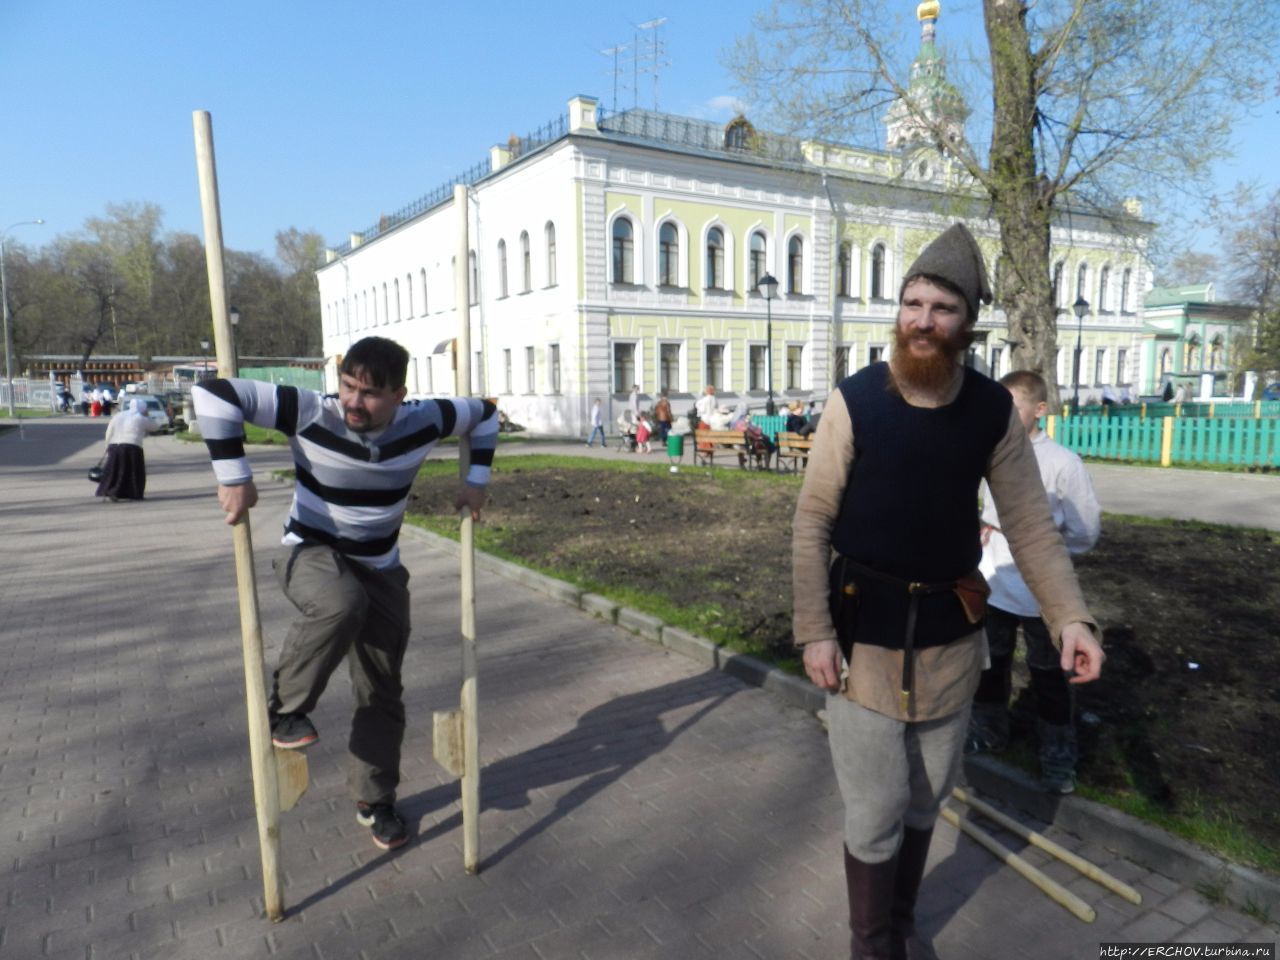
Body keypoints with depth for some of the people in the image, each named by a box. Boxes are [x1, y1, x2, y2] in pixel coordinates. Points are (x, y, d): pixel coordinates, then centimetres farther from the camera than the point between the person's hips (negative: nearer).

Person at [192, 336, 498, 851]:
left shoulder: (421, 421, -13)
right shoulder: (311, 413, -23)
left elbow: (484, 412, 4)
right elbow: (213, 393, -26)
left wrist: (476, 480, -2)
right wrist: (233, 475, -30)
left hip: (380, 568, 3)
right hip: (311, 553, -3)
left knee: (382, 692, 8)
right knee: (342, 603, -40)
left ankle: (374, 800, 30)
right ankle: (285, 710, -13)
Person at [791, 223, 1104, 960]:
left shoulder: (995, 411, -6)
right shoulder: (855, 401, -14)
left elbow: (1032, 524, 0)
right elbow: (812, 524, -10)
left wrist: (1070, 615, -13)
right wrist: (815, 631, -13)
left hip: (951, 630, 4)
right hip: (864, 628, -3)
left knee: (927, 796, 20)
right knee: (876, 808, 5)